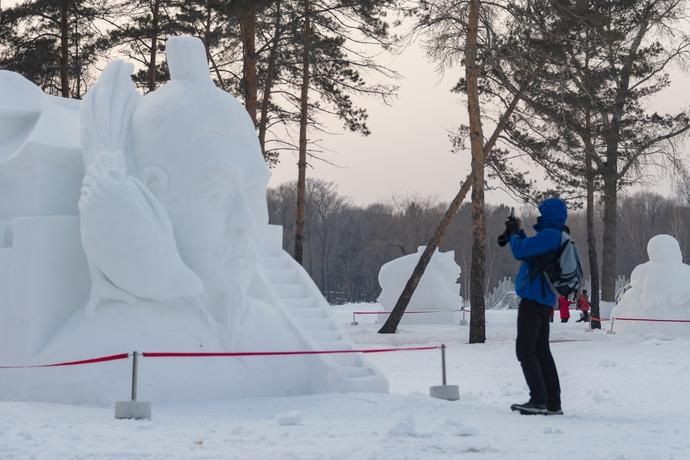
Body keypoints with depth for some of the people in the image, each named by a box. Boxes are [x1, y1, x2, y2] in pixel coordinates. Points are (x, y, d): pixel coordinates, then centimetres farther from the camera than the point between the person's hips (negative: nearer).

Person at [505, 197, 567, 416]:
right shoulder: (556, 237, 16)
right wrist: (518, 233, 17)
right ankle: (552, 402, 14)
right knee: (541, 350, 13)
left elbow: (520, 251, -20)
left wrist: (514, 234, -2)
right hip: (544, 300, 10)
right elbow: (530, 252, 26)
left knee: (525, 349, -7)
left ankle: (539, 400, -12)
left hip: (533, 298, -10)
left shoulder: (548, 235, -16)